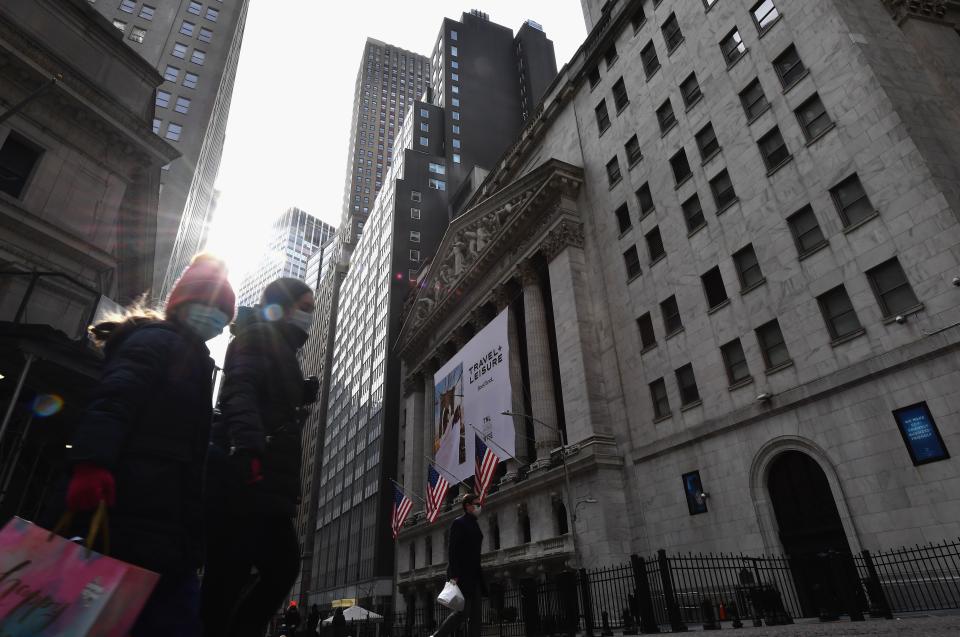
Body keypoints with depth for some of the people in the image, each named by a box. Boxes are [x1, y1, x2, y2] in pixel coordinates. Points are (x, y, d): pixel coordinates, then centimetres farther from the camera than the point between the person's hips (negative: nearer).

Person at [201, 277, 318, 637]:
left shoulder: (283, 353, 28)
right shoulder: (257, 336, 1)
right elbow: (239, 391, -17)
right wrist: (248, 446, -33)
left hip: (265, 482, 9)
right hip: (245, 477, -9)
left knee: (283, 568, 3)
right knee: (229, 575, -8)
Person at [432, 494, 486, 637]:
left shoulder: (475, 525, 18)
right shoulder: (459, 523, -8)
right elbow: (452, 550, -15)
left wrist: (478, 574, 18)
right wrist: (454, 575, -22)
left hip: (474, 575, 9)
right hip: (461, 574, -9)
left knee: (475, 613, 4)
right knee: (463, 611, -10)